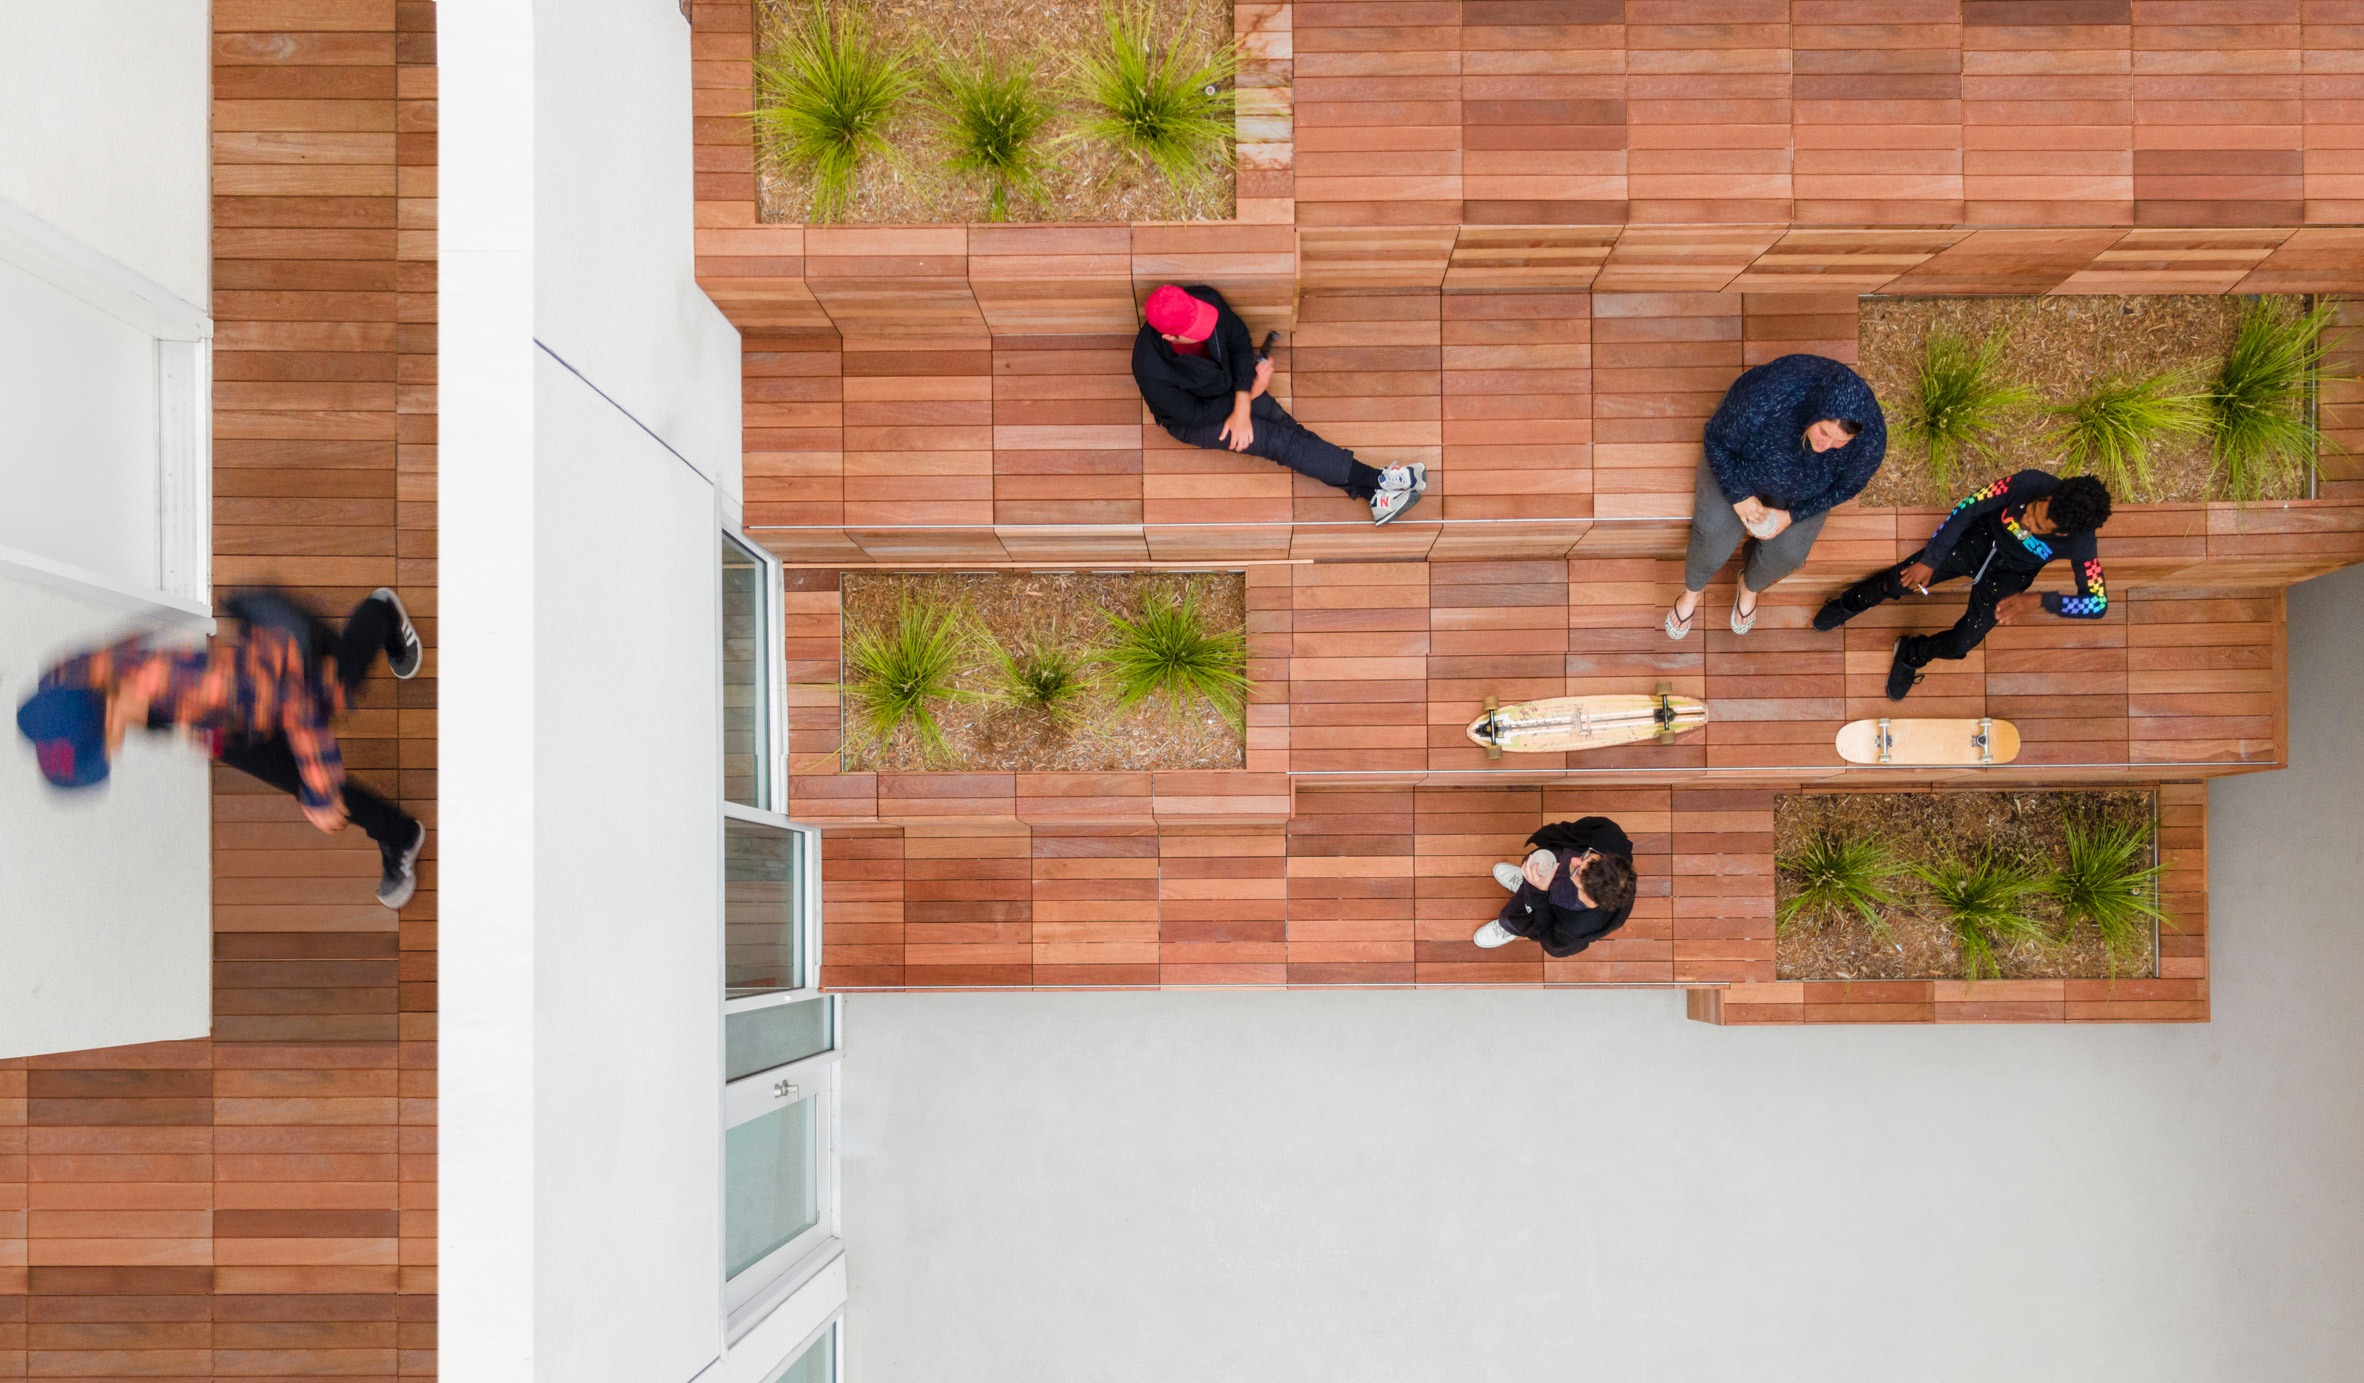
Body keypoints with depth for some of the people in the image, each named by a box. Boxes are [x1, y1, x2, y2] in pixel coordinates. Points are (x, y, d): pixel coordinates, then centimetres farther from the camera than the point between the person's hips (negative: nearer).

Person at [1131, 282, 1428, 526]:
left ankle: (1372, 496, -10)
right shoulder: (1151, 370, -37)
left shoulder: (1204, 298, -26)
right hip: (1192, 420, -5)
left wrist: (1242, 405, -21)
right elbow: (1193, 414, -22)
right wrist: (1252, 393, -15)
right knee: (1281, 441, -16)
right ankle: (1377, 480, -12)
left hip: (1228, 382, 5)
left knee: (1290, 429, -9)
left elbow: (1238, 338, -10)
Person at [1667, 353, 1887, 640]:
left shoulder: (1871, 437, -35)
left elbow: (1847, 485, -13)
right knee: (1716, 532, -15)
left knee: (1787, 549, -11)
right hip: (1740, 459, -2)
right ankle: (1692, 592, 18)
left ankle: (1751, 586, 26)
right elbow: (1717, 441, -23)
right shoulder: (1764, 398, -44)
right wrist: (1740, 496, -25)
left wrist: (1792, 515, -20)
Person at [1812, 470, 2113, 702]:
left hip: (2009, 574, 0)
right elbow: (1967, 509, -23)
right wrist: (1930, 560, -20)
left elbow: (2098, 603, -26)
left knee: (1960, 645, -10)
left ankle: (1912, 655, 26)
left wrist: (2038, 600, -40)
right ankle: (1850, 604, 28)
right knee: (1899, 582, -8)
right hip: (1980, 539, 0)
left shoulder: (2081, 545, -34)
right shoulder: (2029, 483, -35)